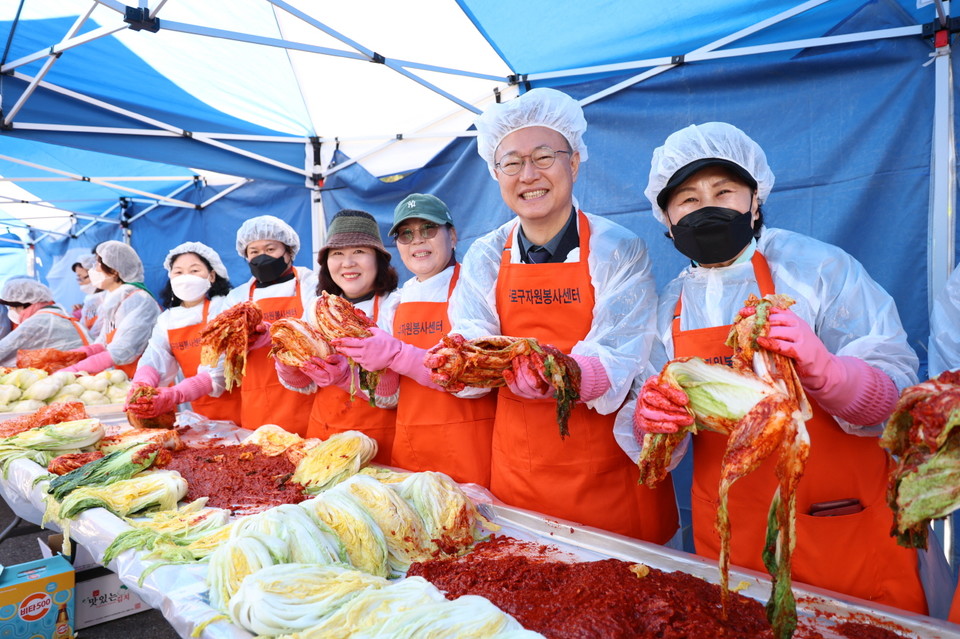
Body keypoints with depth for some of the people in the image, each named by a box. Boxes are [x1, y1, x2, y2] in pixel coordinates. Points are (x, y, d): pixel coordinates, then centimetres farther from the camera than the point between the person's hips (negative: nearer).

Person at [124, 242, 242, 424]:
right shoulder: (167, 319, 8)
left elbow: (219, 372, -20)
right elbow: (153, 360, -7)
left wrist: (173, 396, -33)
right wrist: (141, 385, -29)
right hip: (200, 412, 5)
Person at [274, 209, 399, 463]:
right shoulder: (316, 310, 2)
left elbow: (395, 396, -15)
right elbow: (307, 385, 7)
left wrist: (347, 375, -30)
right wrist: (289, 363, -12)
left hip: (377, 440, -4)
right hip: (321, 432, 5)